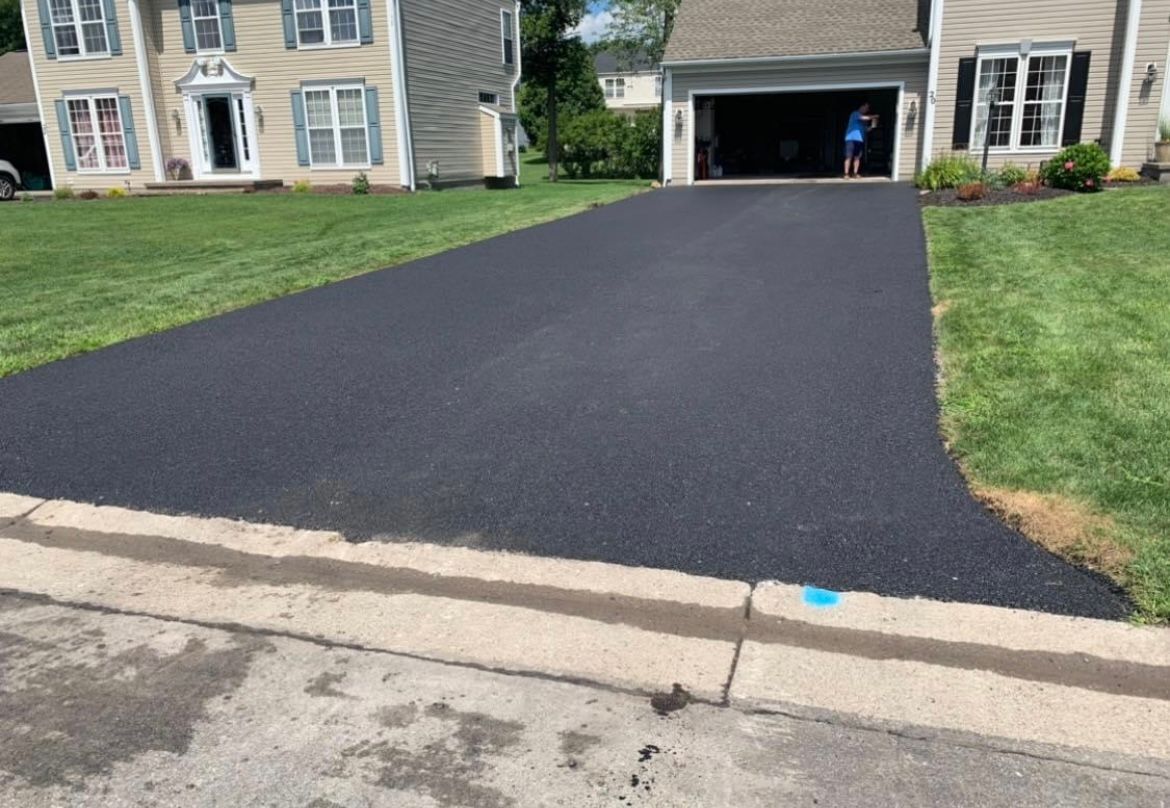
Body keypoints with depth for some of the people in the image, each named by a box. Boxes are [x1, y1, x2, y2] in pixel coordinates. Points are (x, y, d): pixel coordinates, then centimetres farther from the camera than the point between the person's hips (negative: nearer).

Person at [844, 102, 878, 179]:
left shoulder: (865, 119, 20)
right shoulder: (855, 114, -2)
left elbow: (866, 129, 19)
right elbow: (864, 118, -17)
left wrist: (872, 126, 3)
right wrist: (874, 116, -8)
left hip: (860, 139, 7)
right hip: (851, 138, -7)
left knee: (857, 157, 2)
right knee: (849, 157, -10)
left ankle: (855, 173, 5)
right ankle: (846, 174, -12)